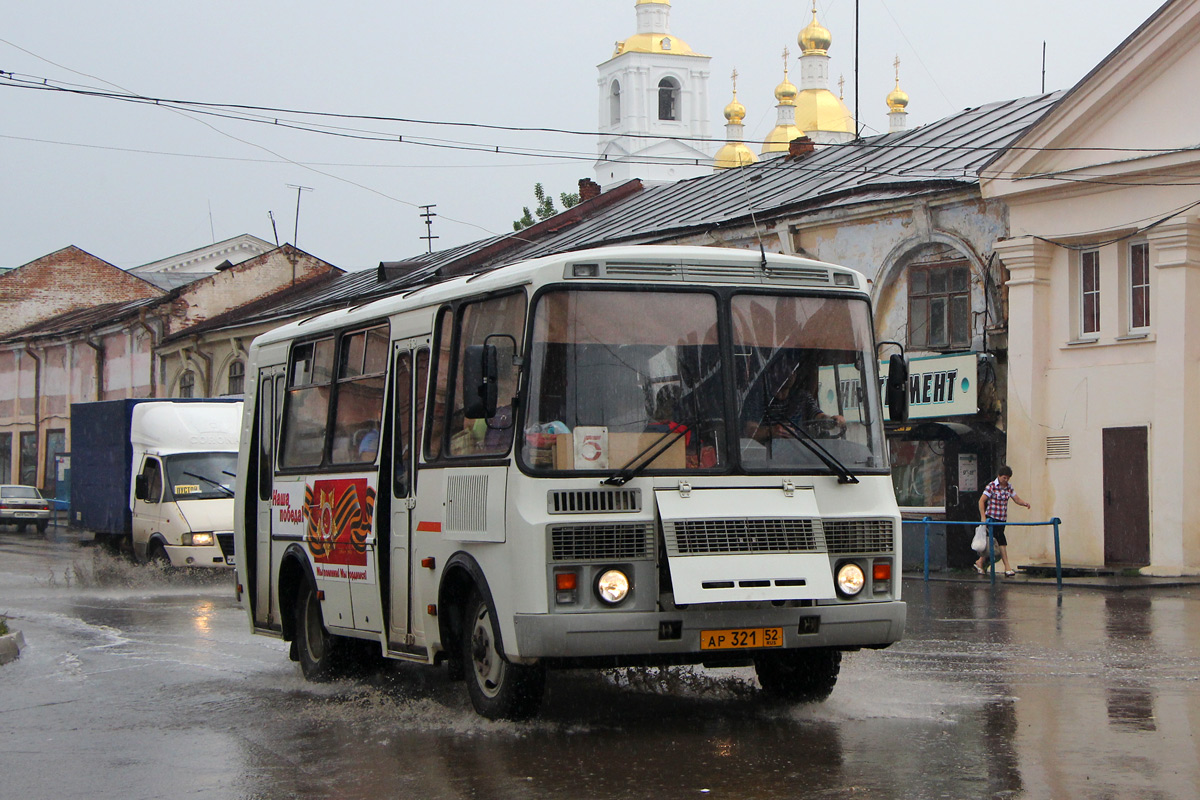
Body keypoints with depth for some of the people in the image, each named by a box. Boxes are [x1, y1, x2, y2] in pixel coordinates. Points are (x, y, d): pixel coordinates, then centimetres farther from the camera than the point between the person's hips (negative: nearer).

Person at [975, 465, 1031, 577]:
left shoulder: (1009, 487, 9)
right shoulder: (991, 486, -11)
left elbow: (1016, 499, 9)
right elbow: (981, 501, -12)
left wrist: (1024, 503, -14)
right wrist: (983, 517, -18)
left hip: (1002, 519, 7)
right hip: (992, 518, -7)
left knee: (994, 543, 9)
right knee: (1002, 542, -10)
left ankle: (980, 562, 20)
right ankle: (1007, 567, -8)